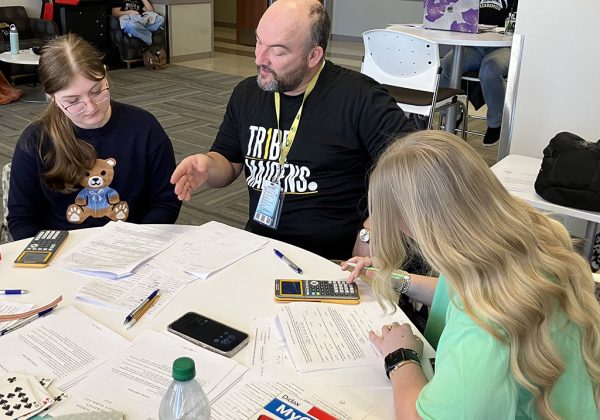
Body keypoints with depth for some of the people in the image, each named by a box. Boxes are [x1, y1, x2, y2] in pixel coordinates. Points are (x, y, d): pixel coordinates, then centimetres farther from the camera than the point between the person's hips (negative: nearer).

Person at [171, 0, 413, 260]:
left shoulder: (360, 98, -12)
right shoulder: (246, 94, 9)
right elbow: (228, 162, 20)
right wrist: (208, 167, -4)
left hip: (335, 260, -5)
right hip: (258, 247, 6)